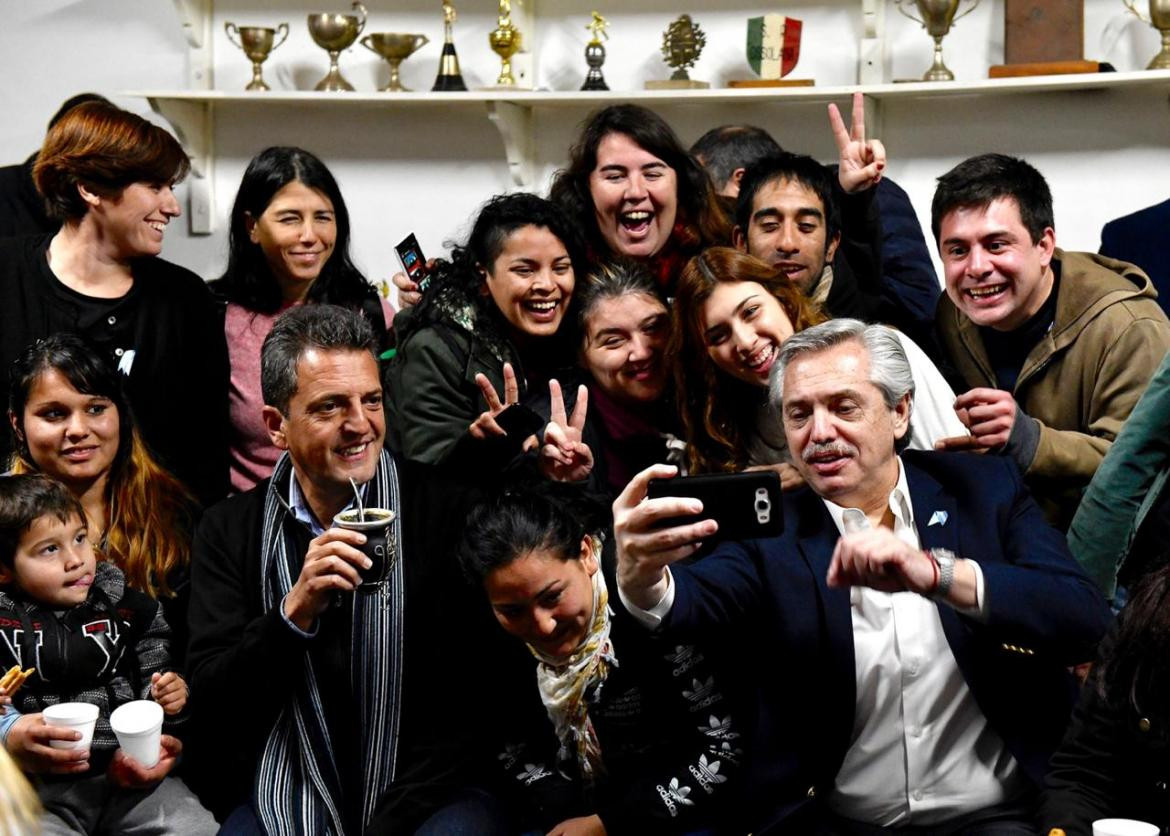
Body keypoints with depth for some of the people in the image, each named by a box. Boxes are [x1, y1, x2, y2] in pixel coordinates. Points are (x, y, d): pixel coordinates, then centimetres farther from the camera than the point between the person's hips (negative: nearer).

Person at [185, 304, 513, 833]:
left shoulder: (450, 511, -4)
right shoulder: (229, 531, 3)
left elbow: (476, 700, -5)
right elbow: (209, 700, -4)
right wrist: (296, 612, -20)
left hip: (427, 791, -1)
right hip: (285, 791, 1)